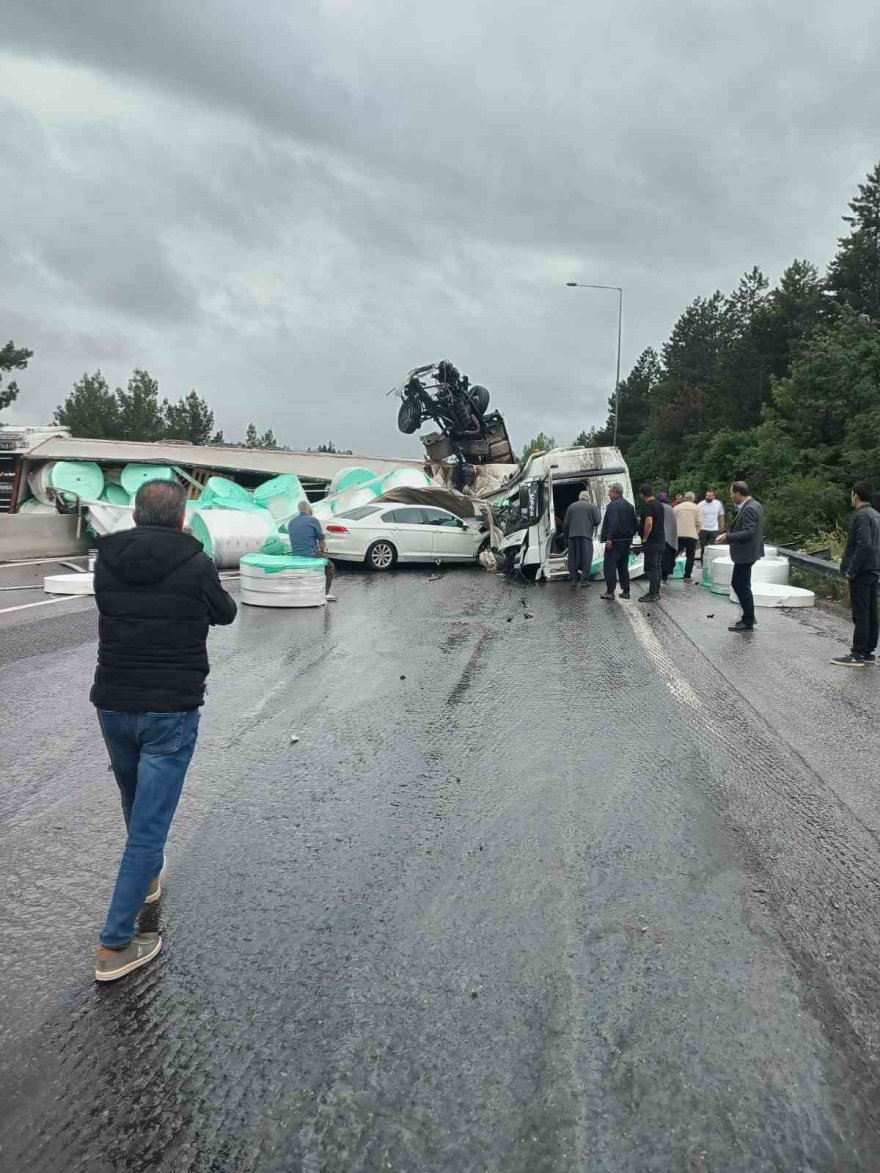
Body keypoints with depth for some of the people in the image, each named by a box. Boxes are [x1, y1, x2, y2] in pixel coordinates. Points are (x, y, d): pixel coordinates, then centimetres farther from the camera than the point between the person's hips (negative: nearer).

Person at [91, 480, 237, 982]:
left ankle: (149, 875, 51)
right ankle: (115, 945, 7)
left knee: (137, 803, 27)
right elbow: (226, 613, 6)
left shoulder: (106, 561, -2)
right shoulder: (196, 564, -12)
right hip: (172, 711, -5)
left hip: (113, 704, 5)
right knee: (150, 821, 3)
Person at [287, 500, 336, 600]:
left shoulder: (291, 522, 11)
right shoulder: (313, 520, -7)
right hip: (311, 555, -6)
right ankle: (325, 594, 6)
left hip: (296, 556, 6)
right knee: (330, 567, 18)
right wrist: (323, 552, 17)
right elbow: (321, 540, -4)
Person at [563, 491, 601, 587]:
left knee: (573, 558, 8)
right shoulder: (592, 507, 7)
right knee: (586, 558, 1)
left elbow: (565, 524, 10)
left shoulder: (571, 506, 14)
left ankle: (573, 580, 10)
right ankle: (584, 580, -2)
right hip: (586, 535, -3)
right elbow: (597, 521, 0)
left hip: (573, 535, 3)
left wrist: (566, 536, 17)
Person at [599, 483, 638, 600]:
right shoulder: (629, 505, 14)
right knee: (623, 566, 14)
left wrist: (609, 538, -24)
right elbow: (635, 523, 16)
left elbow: (613, 523, -24)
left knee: (609, 566, -4)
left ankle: (610, 591, -6)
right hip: (626, 541, 9)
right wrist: (630, 535, 20)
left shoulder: (613, 505, -14)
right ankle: (625, 591, 15)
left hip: (615, 541, -9)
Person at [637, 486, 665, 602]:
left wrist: (644, 539, -17)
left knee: (651, 568, -7)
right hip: (661, 540, 9)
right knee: (657, 567, 14)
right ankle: (656, 592, 19)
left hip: (652, 541, -9)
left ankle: (652, 594, -7)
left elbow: (649, 523, -27)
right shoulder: (659, 505, 15)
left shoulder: (648, 506, -15)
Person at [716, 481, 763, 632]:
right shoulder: (754, 504, 10)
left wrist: (727, 537, -21)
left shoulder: (749, 509, -21)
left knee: (742, 586, -2)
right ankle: (748, 616, 28)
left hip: (745, 553, -10)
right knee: (737, 584, 19)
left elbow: (748, 532, -26)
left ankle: (748, 623, 7)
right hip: (746, 552, 10)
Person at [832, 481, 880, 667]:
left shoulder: (861, 516, -15)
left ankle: (857, 655, -3)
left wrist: (851, 571, -18)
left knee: (860, 614, -6)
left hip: (861, 572, -9)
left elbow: (863, 545, -23)